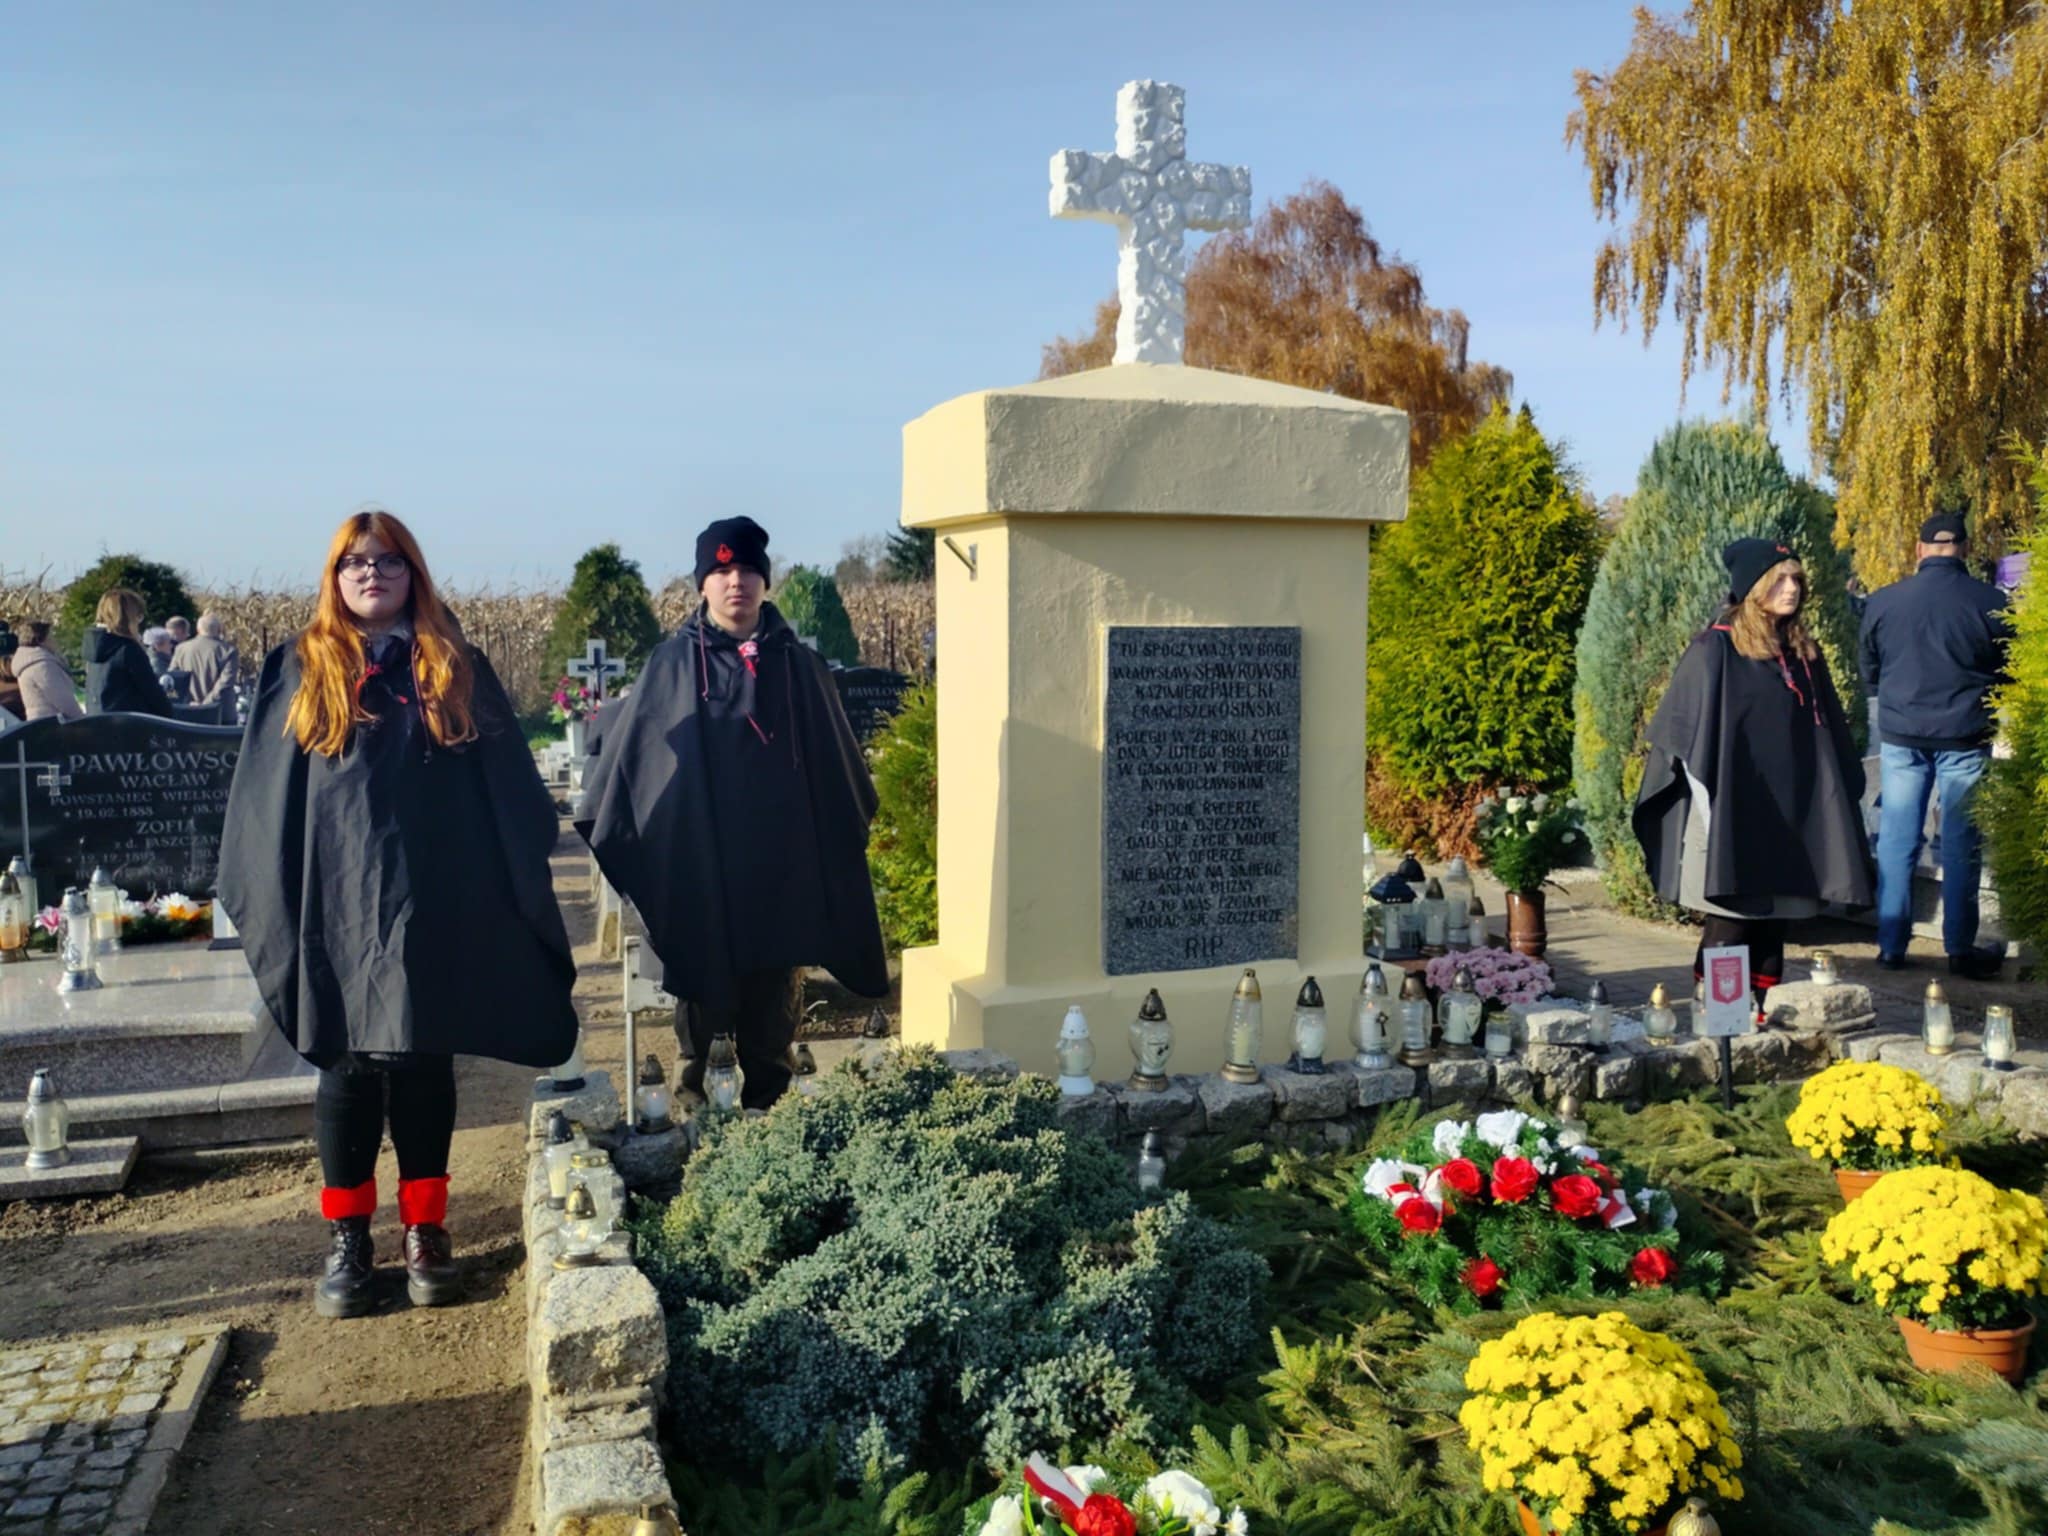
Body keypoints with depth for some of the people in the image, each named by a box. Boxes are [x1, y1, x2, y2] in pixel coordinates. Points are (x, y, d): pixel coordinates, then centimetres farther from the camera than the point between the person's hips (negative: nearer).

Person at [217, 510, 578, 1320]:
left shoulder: (456, 670, 5)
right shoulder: (300, 672, 6)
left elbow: (509, 795, 5)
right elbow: (266, 799, 6)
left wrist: (521, 882, -1)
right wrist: (264, 898, 0)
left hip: (434, 904, 0)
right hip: (337, 905, 0)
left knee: (424, 1063, 6)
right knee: (348, 1068, 6)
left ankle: (425, 1229, 18)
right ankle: (347, 1237, 18)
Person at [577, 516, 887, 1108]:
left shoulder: (800, 666, 7)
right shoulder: (671, 666, 2)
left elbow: (838, 764, 14)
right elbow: (625, 751, 5)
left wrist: (854, 830, 16)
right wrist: (602, 825, 3)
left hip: (780, 866, 2)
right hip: (697, 867, -1)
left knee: (773, 994, 8)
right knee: (703, 989, 5)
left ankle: (768, 1111, 20)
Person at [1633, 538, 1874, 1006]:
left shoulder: (1803, 652, 11)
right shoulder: (1716, 648, -8)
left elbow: (1829, 735, 18)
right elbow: (1687, 728, -10)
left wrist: (1844, 791, 15)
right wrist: (1707, 803, -15)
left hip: (1789, 811, 6)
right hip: (1733, 811, -6)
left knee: (1773, 919, 9)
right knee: (1731, 921, -4)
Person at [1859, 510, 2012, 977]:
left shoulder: (1883, 602, -4)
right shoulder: (1991, 603, -8)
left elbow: (1869, 674, 8)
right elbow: (2010, 674, 3)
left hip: (1900, 735, 1)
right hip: (1965, 738, -1)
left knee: (1896, 843, 8)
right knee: (1961, 846, 7)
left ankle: (1891, 945, 11)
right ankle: (1960, 949, 13)